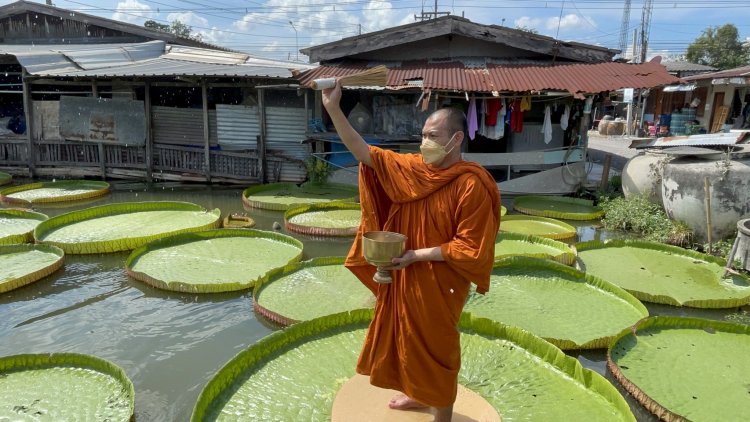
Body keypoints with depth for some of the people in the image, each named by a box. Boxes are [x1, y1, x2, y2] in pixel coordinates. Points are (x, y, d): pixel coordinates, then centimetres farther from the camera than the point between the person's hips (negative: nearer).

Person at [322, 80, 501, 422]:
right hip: (405, 277, 7)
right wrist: (334, 110, -19)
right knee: (410, 338, 24)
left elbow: (471, 249, -21)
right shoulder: (412, 167, -2)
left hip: (438, 284, -7)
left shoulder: (472, 185, -21)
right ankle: (418, 394, 49)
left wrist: (418, 255, -20)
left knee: (436, 348, 9)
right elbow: (365, 153, -9)